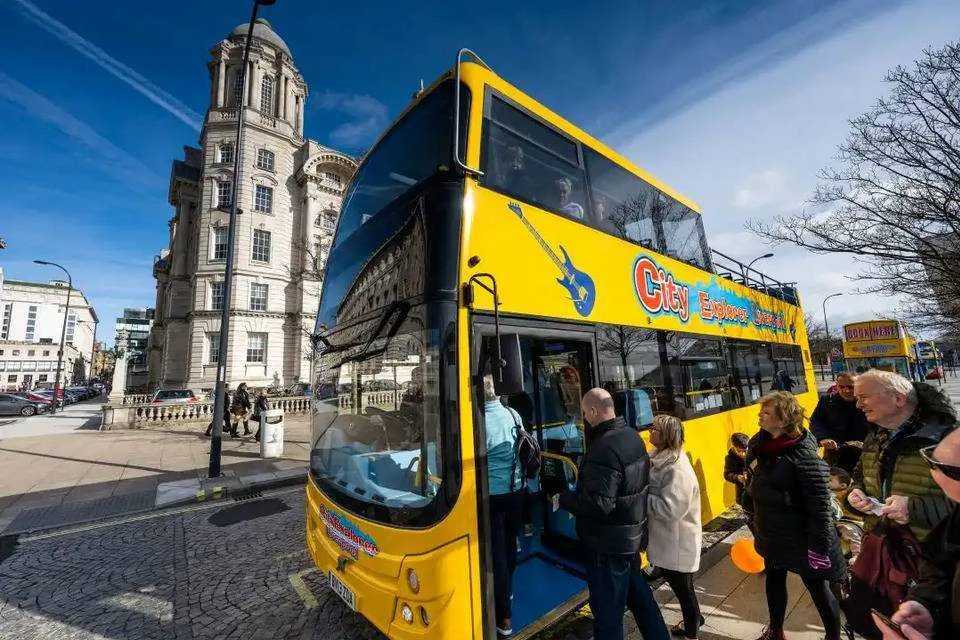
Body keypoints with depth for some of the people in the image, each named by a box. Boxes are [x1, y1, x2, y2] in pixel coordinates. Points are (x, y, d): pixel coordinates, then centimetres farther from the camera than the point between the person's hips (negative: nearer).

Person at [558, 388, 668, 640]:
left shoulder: (604, 449, -28)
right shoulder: (632, 436, 2)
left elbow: (598, 504, -31)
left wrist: (564, 500, -17)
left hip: (608, 545, -9)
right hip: (633, 536, 9)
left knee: (608, 609, 8)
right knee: (638, 593, 27)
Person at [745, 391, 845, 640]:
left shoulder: (803, 453, -25)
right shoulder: (759, 445, -4)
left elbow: (820, 505, -22)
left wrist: (819, 547, -20)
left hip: (800, 538, -7)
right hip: (771, 534, 7)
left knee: (818, 588, 14)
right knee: (774, 580, 23)